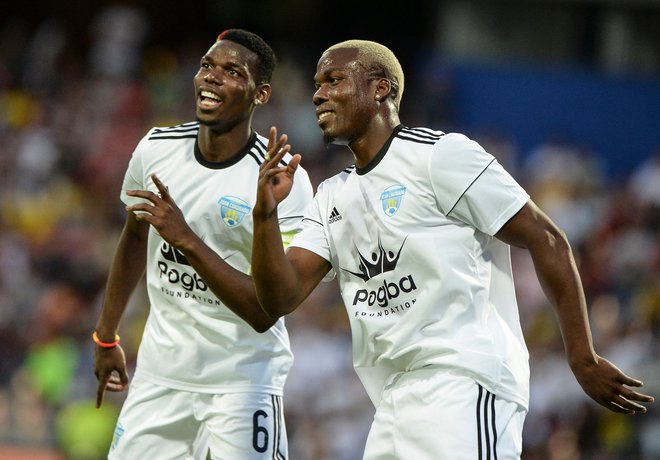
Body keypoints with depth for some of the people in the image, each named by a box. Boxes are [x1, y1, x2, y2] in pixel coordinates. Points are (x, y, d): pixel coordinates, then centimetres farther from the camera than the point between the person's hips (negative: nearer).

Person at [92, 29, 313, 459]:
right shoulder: (156, 149, -2)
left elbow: (265, 313, -23)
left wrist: (187, 239, -31)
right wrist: (106, 337, 26)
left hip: (244, 377, -5)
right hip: (161, 371, 5)